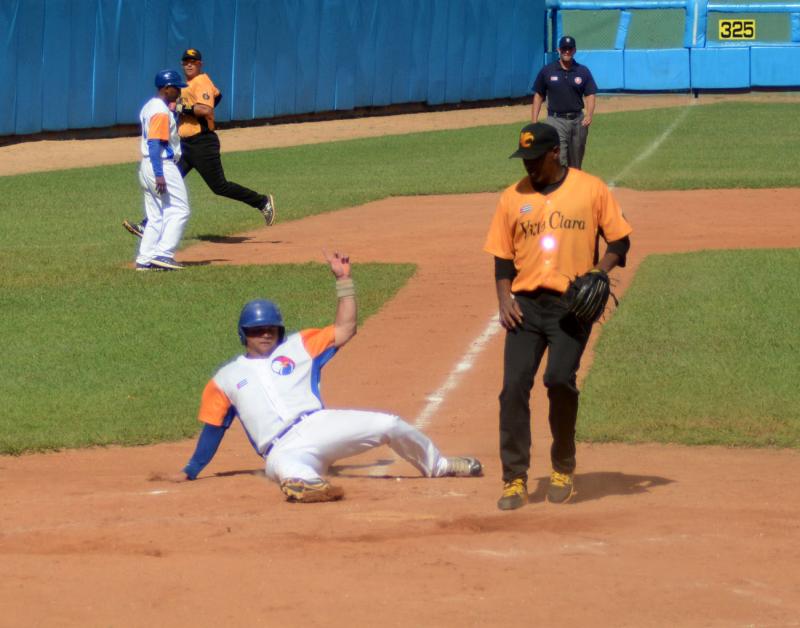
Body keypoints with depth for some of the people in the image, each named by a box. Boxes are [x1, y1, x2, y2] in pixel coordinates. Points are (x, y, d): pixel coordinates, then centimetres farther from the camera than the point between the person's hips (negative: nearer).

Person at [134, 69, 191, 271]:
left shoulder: (149, 107, 15)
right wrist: (159, 175, -26)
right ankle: (163, 254, -11)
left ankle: (145, 259, 9)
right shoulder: (162, 111, -16)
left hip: (146, 166, 10)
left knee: (156, 216, 12)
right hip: (162, 166, -10)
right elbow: (154, 143, -23)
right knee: (179, 210, -5)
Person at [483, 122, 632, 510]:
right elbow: (503, 256, 14)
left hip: (572, 304, -3)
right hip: (525, 304, 3)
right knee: (514, 384, -10)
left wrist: (599, 273, -9)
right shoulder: (513, 197, 11)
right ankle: (514, 480, -4)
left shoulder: (591, 190, 4)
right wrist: (504, 299, -2)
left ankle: (563, 467, 5)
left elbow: (619, 241, 8)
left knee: (560, 379, -18)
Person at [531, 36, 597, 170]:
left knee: (575, 166, 11)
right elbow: (538, 96, 5)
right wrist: (534, 122, -2)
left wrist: (589, 115, -16)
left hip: (578, 121, 3)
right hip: (556, 120, -3)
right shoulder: (547, 71, 1)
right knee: (559, 163, -15)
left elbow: (590, 95, 3)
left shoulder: (583, 72, 4)